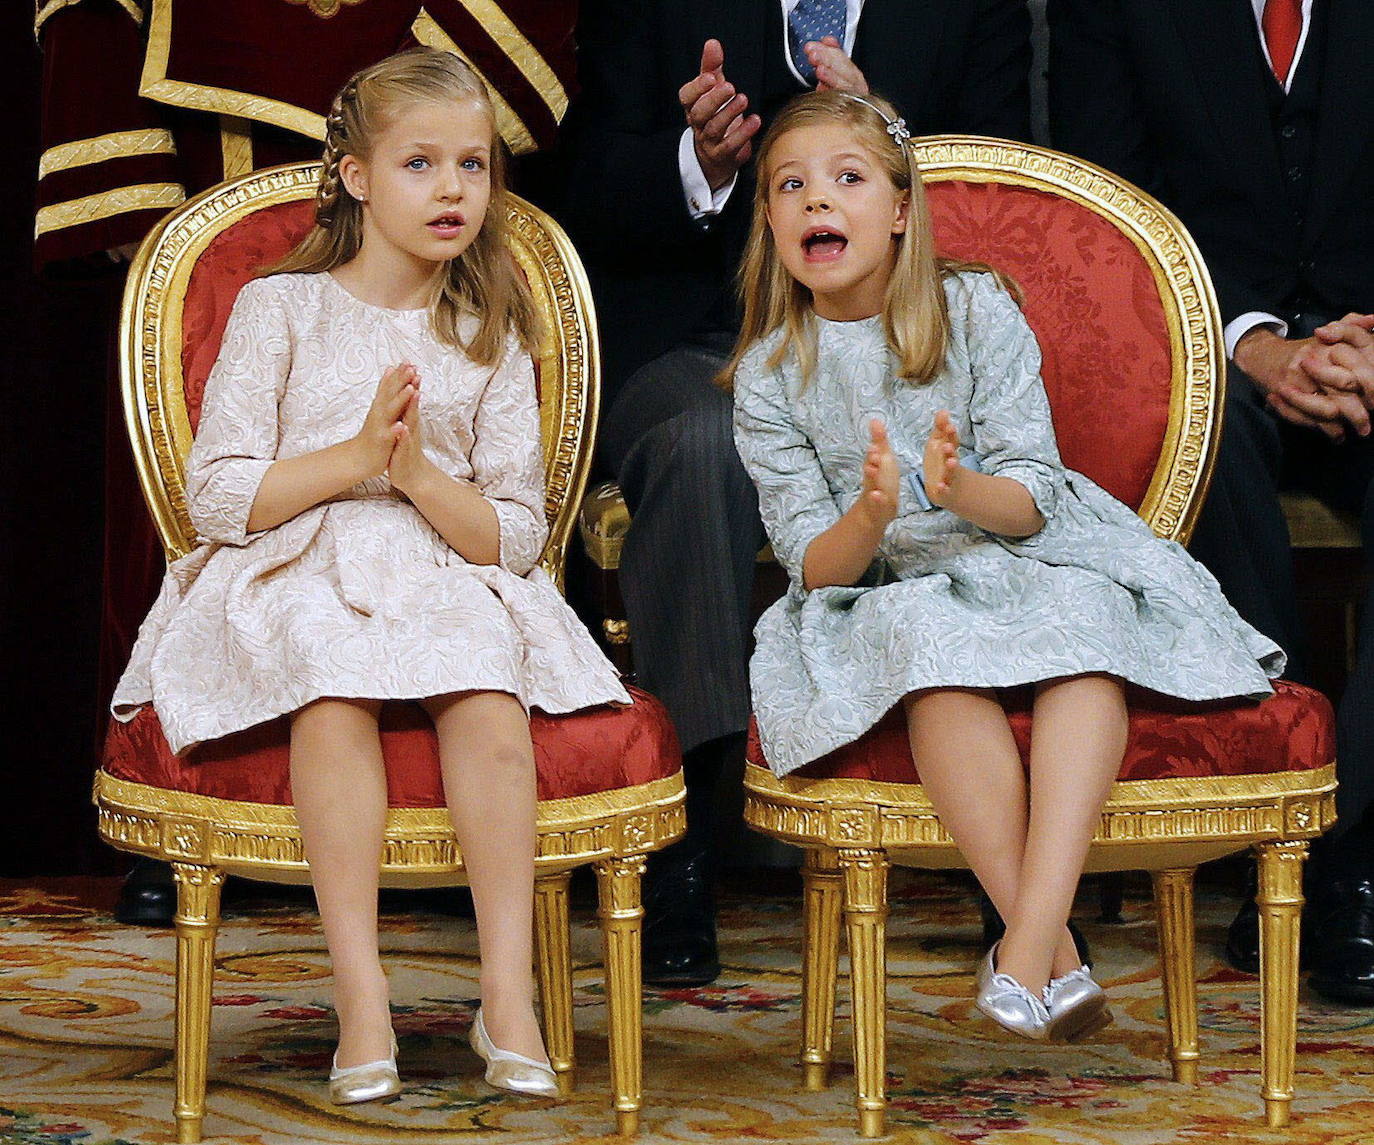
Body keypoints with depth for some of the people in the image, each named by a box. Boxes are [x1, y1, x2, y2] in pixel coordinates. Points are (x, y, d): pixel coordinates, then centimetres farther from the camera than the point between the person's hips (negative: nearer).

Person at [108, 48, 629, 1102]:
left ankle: (508, 992, -31)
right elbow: (217, 498, 0)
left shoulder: (491, 339, 14)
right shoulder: (282, 308, 7)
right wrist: (353, 458, -12)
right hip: (294, 578, -2)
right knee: (334, 694, -36)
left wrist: (419, 475, -11)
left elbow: (517, 536, 6)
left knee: (489, 695, -32)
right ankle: (360, 996, -35)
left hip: (448, 577, 2)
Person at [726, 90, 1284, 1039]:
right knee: (931, 641, -35)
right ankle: (1055, 954, -37)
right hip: (885, 590, 0)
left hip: (1026, 552, 1)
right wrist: (873, 513, -29)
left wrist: (961, 488, -31)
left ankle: (1028, 939, -45)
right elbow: (816, 566, -6)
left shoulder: (976, 312, -1)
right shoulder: (770, 375, 0)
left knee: (1088, 616, -33)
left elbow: (1031, 498, -7)